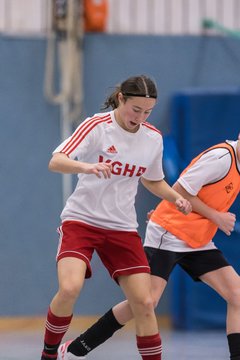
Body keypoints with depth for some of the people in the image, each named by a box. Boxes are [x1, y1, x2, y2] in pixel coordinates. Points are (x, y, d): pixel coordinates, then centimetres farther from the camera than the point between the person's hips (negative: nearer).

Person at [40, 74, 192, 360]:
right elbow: (56, 162, -22)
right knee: (70, 288, -26)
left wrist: (176, 197, 3)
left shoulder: (153, 138, 4)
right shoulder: (96, 126, -11)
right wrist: (87, 167, -42)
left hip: (122, 228, 4)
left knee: (144, 304, -5)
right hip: (81, 219, -4)